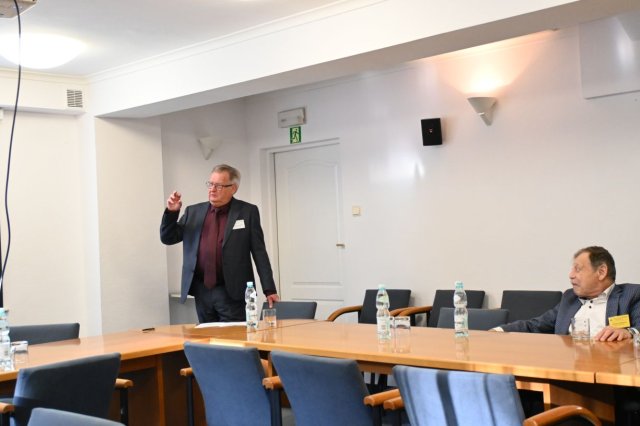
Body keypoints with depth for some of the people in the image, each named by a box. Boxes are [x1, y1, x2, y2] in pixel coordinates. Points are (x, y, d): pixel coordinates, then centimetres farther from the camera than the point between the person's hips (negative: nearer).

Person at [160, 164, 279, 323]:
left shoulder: (247, 212, 0)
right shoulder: (193, 212, 10)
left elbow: (259, 252, -1)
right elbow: (167, 238, 12)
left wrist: (269, 289, -5)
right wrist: (171, 212, -5)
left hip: (232, 292, -4)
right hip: (202, 291, 4)